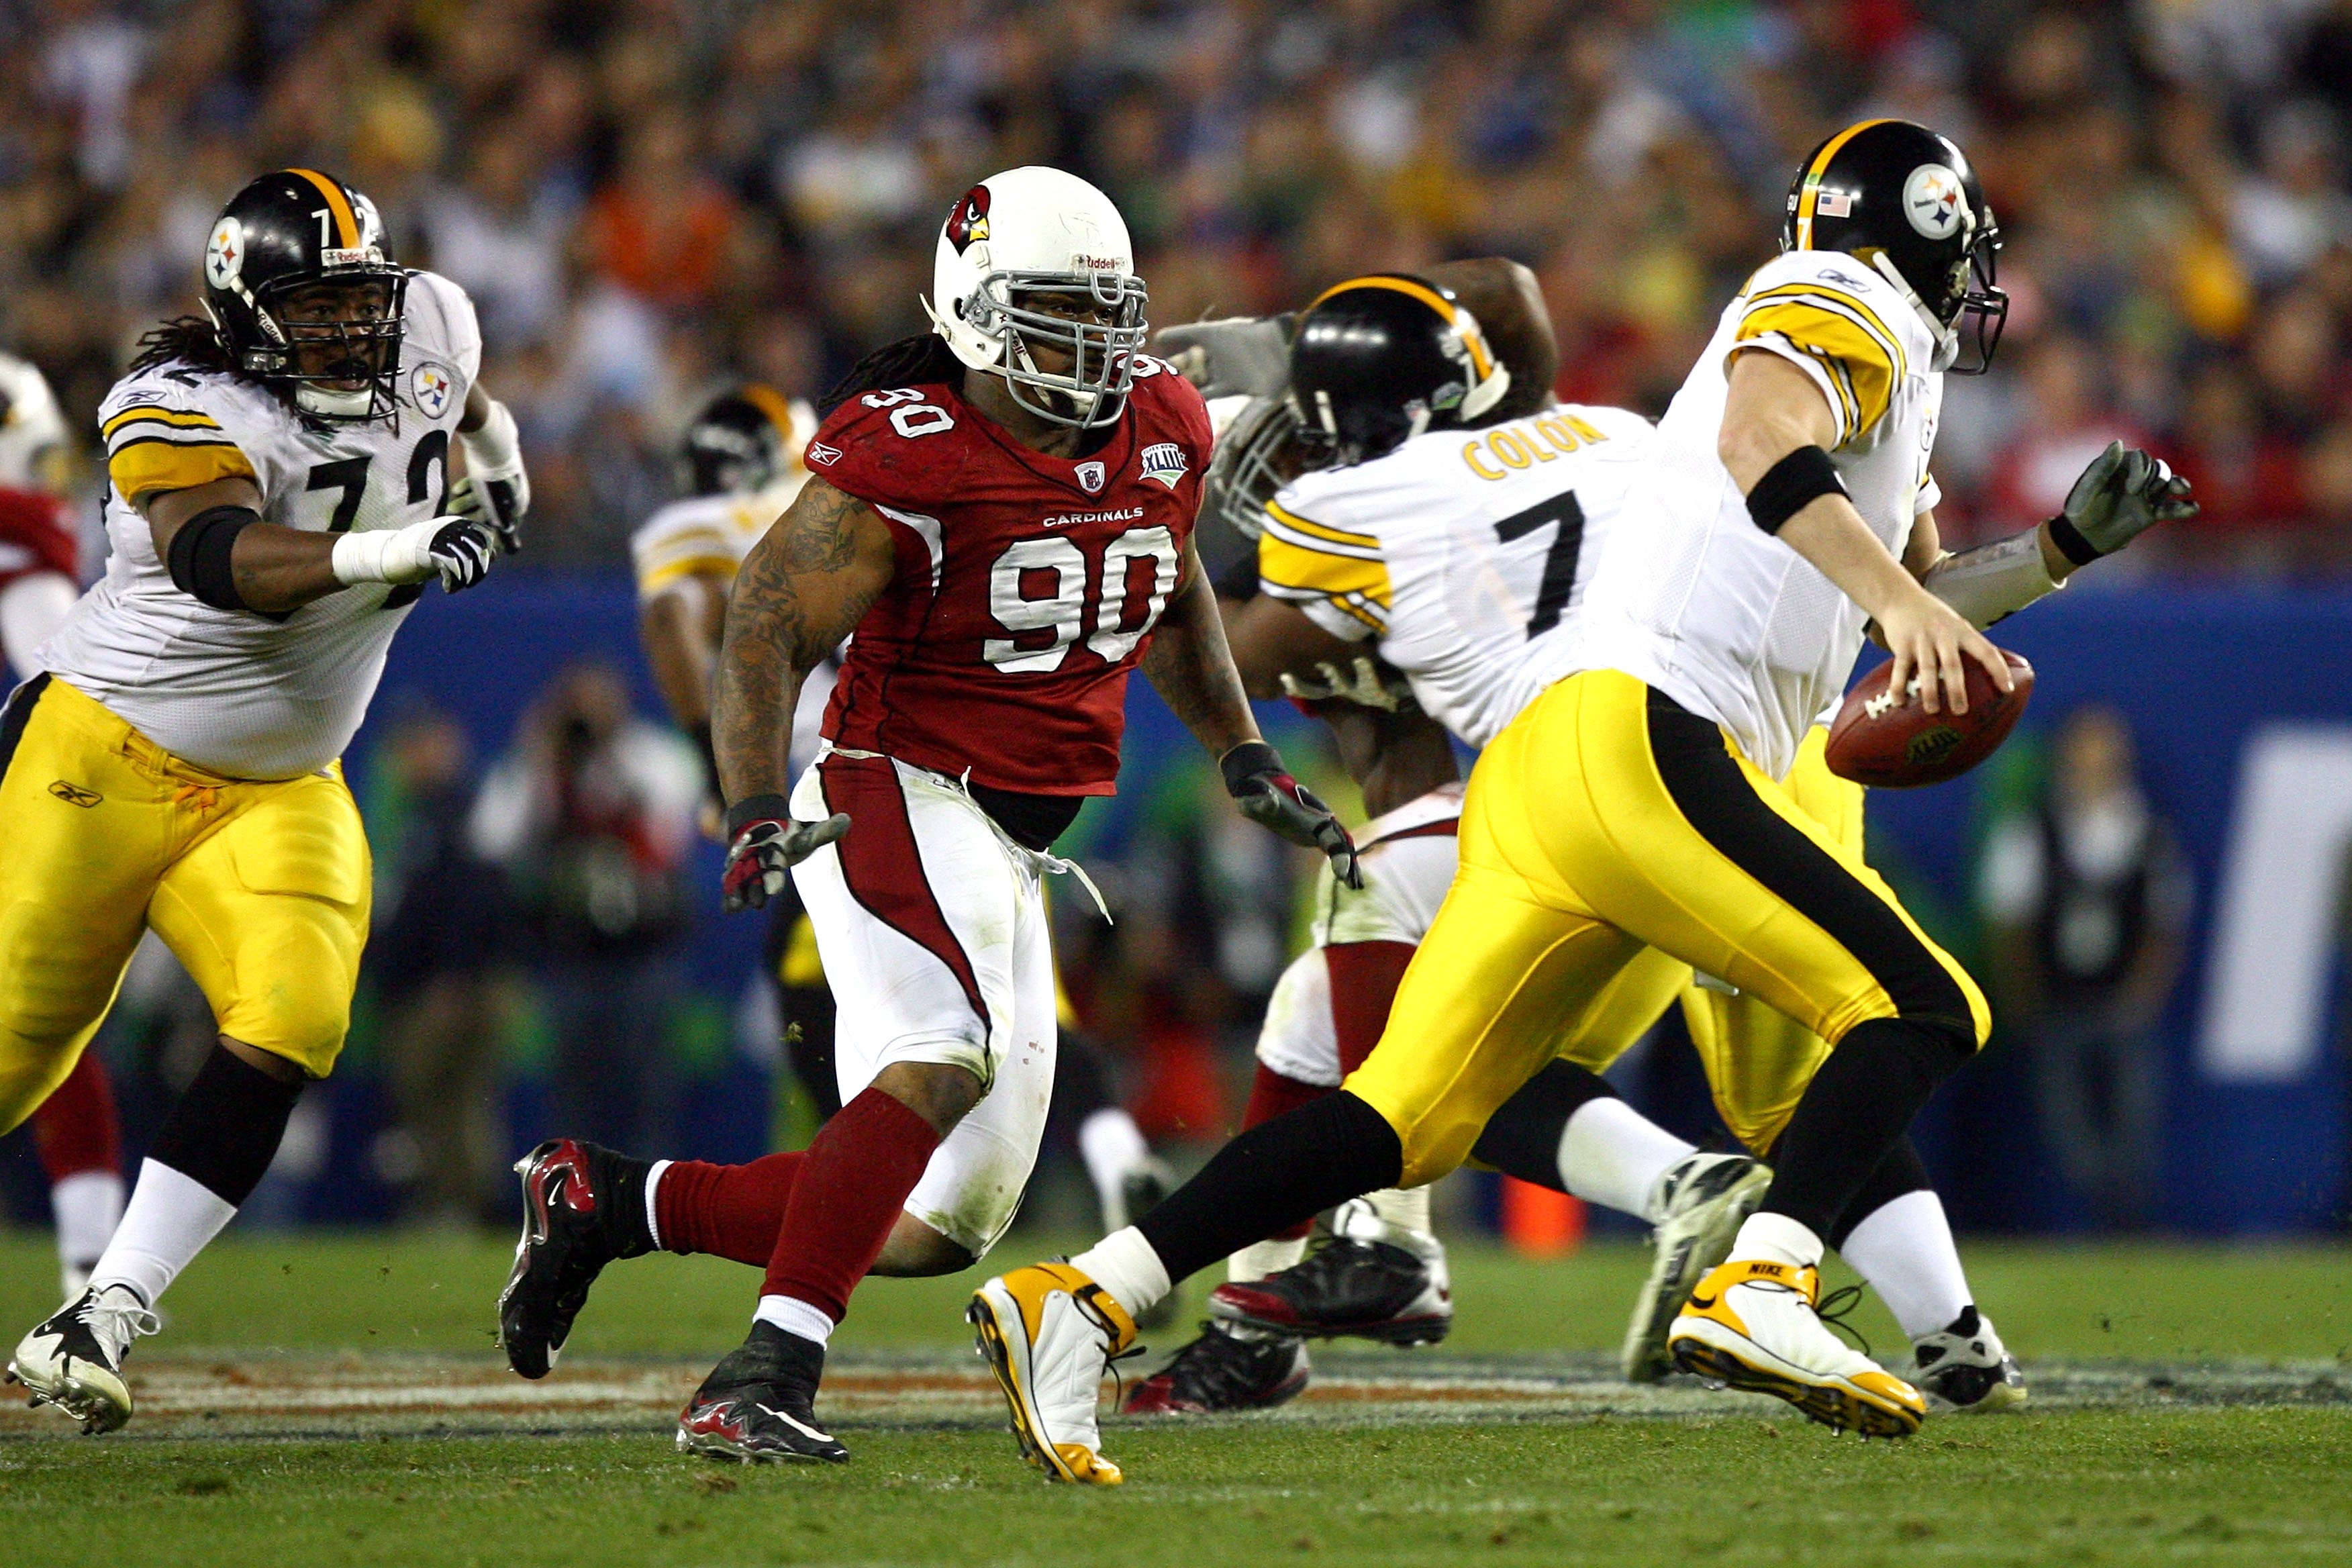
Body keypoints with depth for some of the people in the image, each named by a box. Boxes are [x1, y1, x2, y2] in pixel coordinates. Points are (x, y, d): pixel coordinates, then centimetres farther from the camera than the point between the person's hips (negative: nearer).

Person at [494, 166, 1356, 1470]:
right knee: (944, 1057, -35)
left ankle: (604, 1201, 18)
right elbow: (768, 629, -15)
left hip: (1015, 854, 8)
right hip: (902, 804, -8)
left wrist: (1243, 759, 23)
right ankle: (762, 1382, -38)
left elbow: (1171, 601, 28)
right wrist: (758, 815, -29)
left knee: (934, 1225, 5)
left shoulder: (1161, 431, 8)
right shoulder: (907, 455, -15)